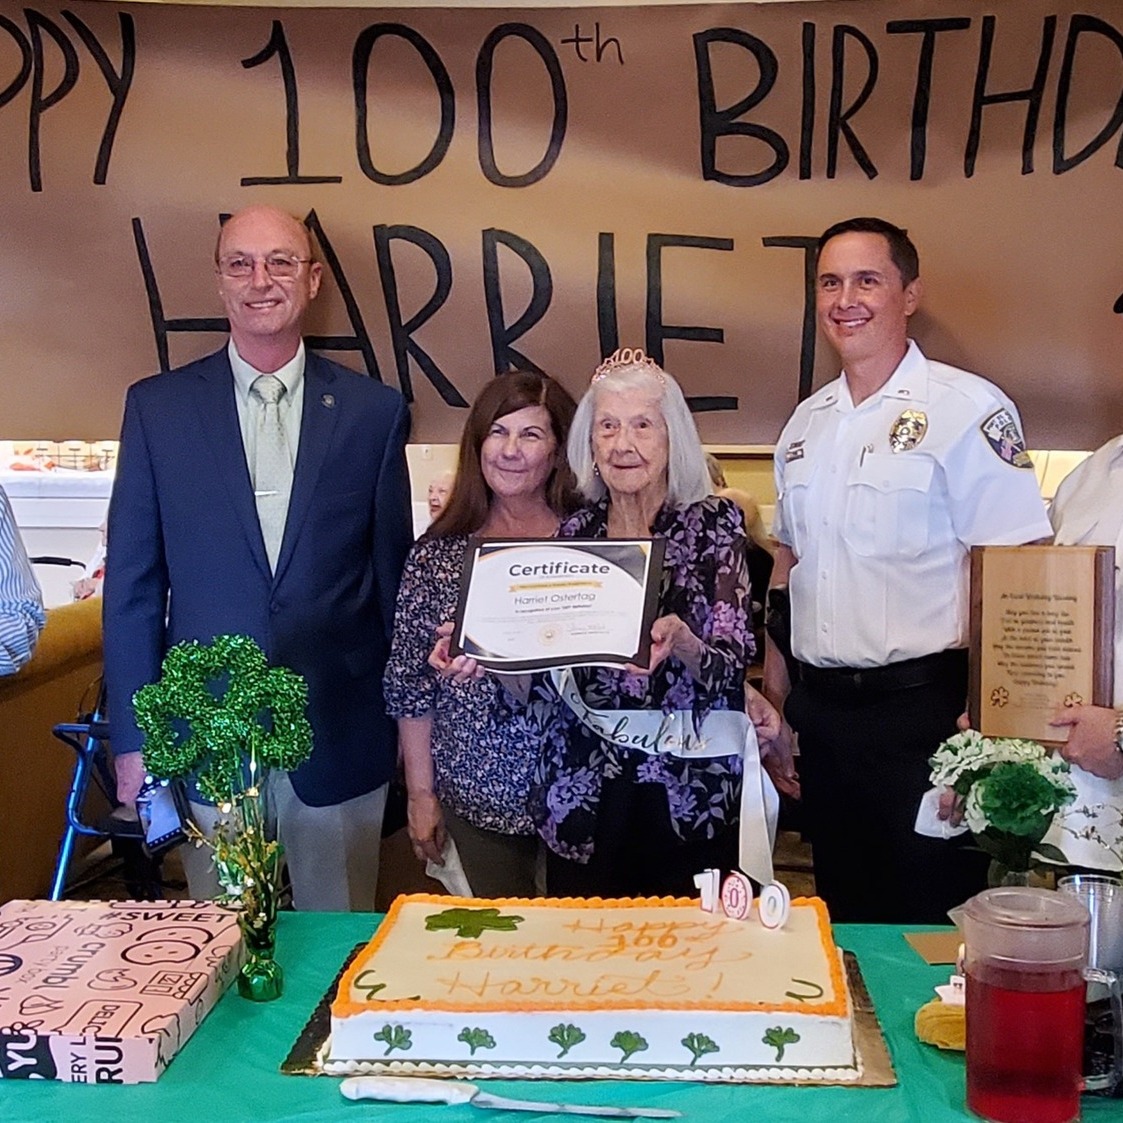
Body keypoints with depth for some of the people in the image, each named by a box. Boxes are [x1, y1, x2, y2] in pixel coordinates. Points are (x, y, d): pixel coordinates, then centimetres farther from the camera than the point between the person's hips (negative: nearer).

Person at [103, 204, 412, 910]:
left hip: (340, 733, 0)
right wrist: (132, 736, 1)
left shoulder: (375, 411, 1)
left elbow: (394, 572, 6)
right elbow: (134, 581, 3)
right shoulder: (157, 408, 2)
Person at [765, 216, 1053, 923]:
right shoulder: (807, 422, 11)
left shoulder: (966, 408, -10)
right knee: (845, 911, 17)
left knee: (931, 920, 4)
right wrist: (775, 680, 14)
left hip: (922, 706, -6)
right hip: (821, 705, 6)